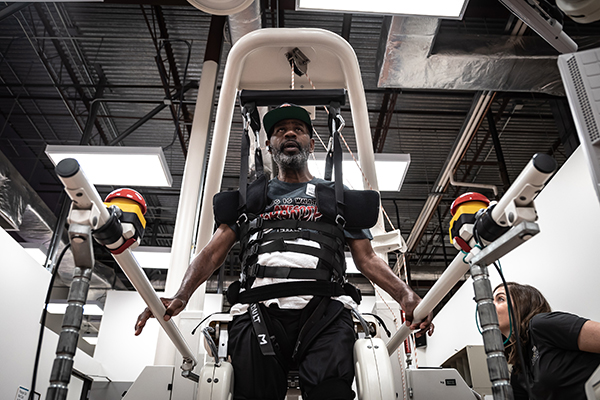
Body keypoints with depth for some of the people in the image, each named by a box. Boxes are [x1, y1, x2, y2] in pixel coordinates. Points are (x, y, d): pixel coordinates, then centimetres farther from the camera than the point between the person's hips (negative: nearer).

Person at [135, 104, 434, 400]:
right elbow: (213, 253, 17)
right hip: (258, 314, 1)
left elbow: (366, 259, 18)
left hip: (324, 314, 0)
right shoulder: (249, 197, 26)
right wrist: (181, 296, -2)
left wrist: (404, 294, -1)